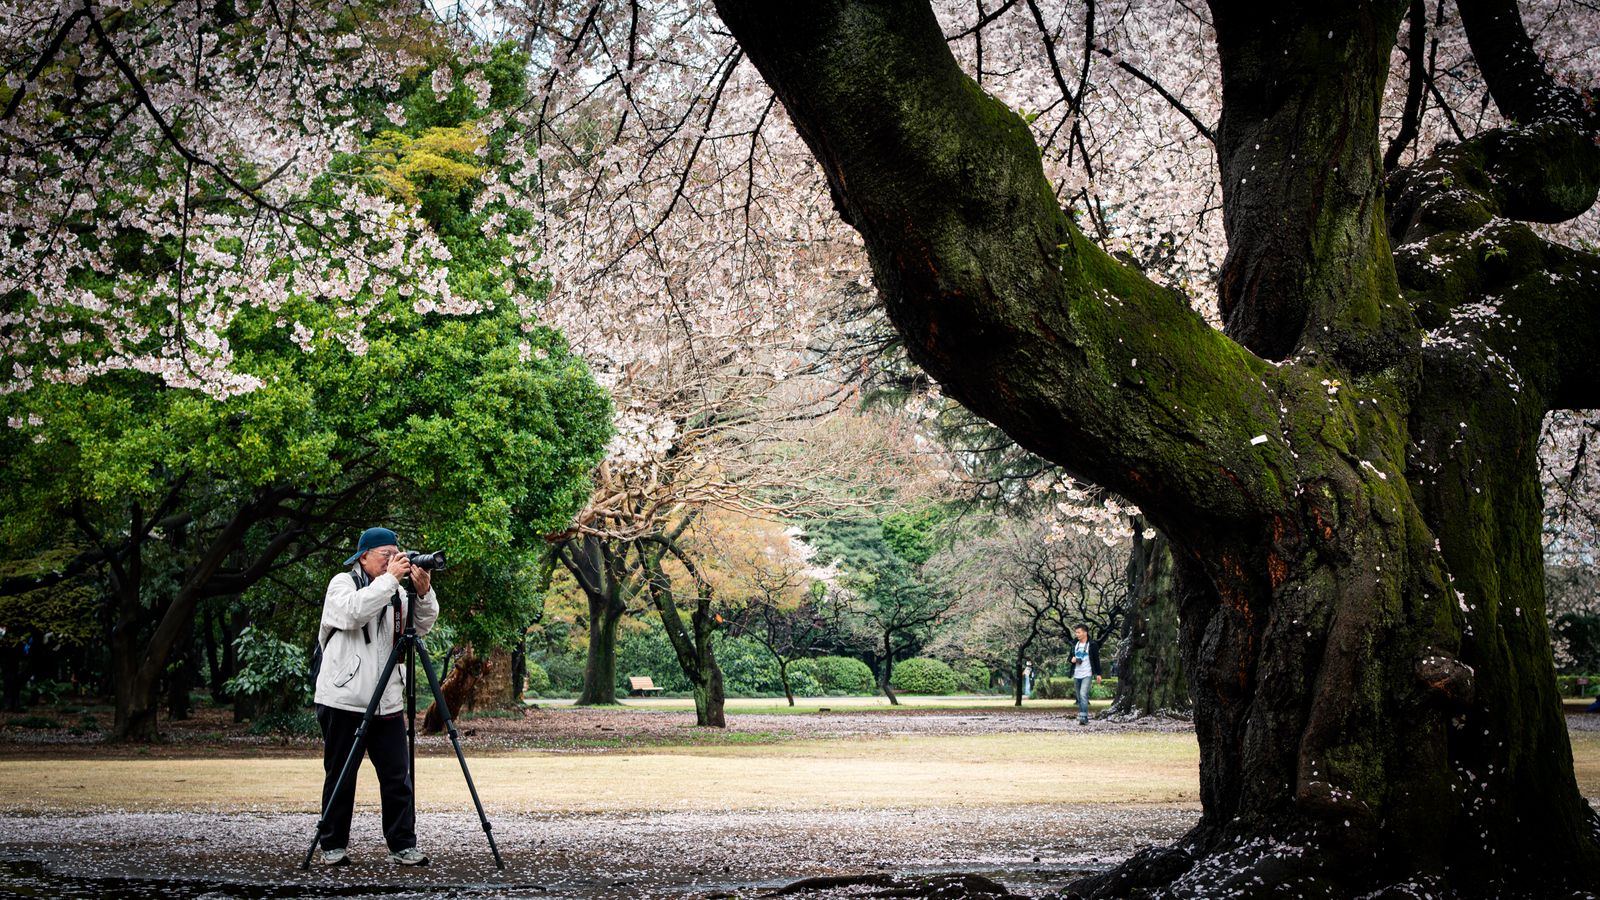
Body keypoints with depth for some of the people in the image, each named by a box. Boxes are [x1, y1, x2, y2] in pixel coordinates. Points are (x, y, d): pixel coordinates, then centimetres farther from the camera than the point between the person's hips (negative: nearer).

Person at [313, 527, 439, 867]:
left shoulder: (396, 592, 12)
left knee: (397, 776, 1)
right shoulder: (342, 583, -2)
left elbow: (422, 626, 1)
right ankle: (333, 846, 14)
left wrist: (423, 592, -16)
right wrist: (390, 580, -24)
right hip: (344, 699, -4)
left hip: (387, 701, 4)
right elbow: (352, 612, -23)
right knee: (340, 775, 4)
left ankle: (403, 845, 5)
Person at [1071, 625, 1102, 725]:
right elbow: (1071, 657, 22)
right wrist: (1072, 659, -2)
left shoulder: (1092, 645, -4)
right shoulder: (1075, 645, 12)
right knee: (1080, 698, 9)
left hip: (1087, 674, -6)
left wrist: (1098, 674, -4)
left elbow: (1096, 660, -2)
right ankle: (1085, 718, 17)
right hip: (1076, 675, 6)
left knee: (1083, 694, -21)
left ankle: (1083, 717, -25)